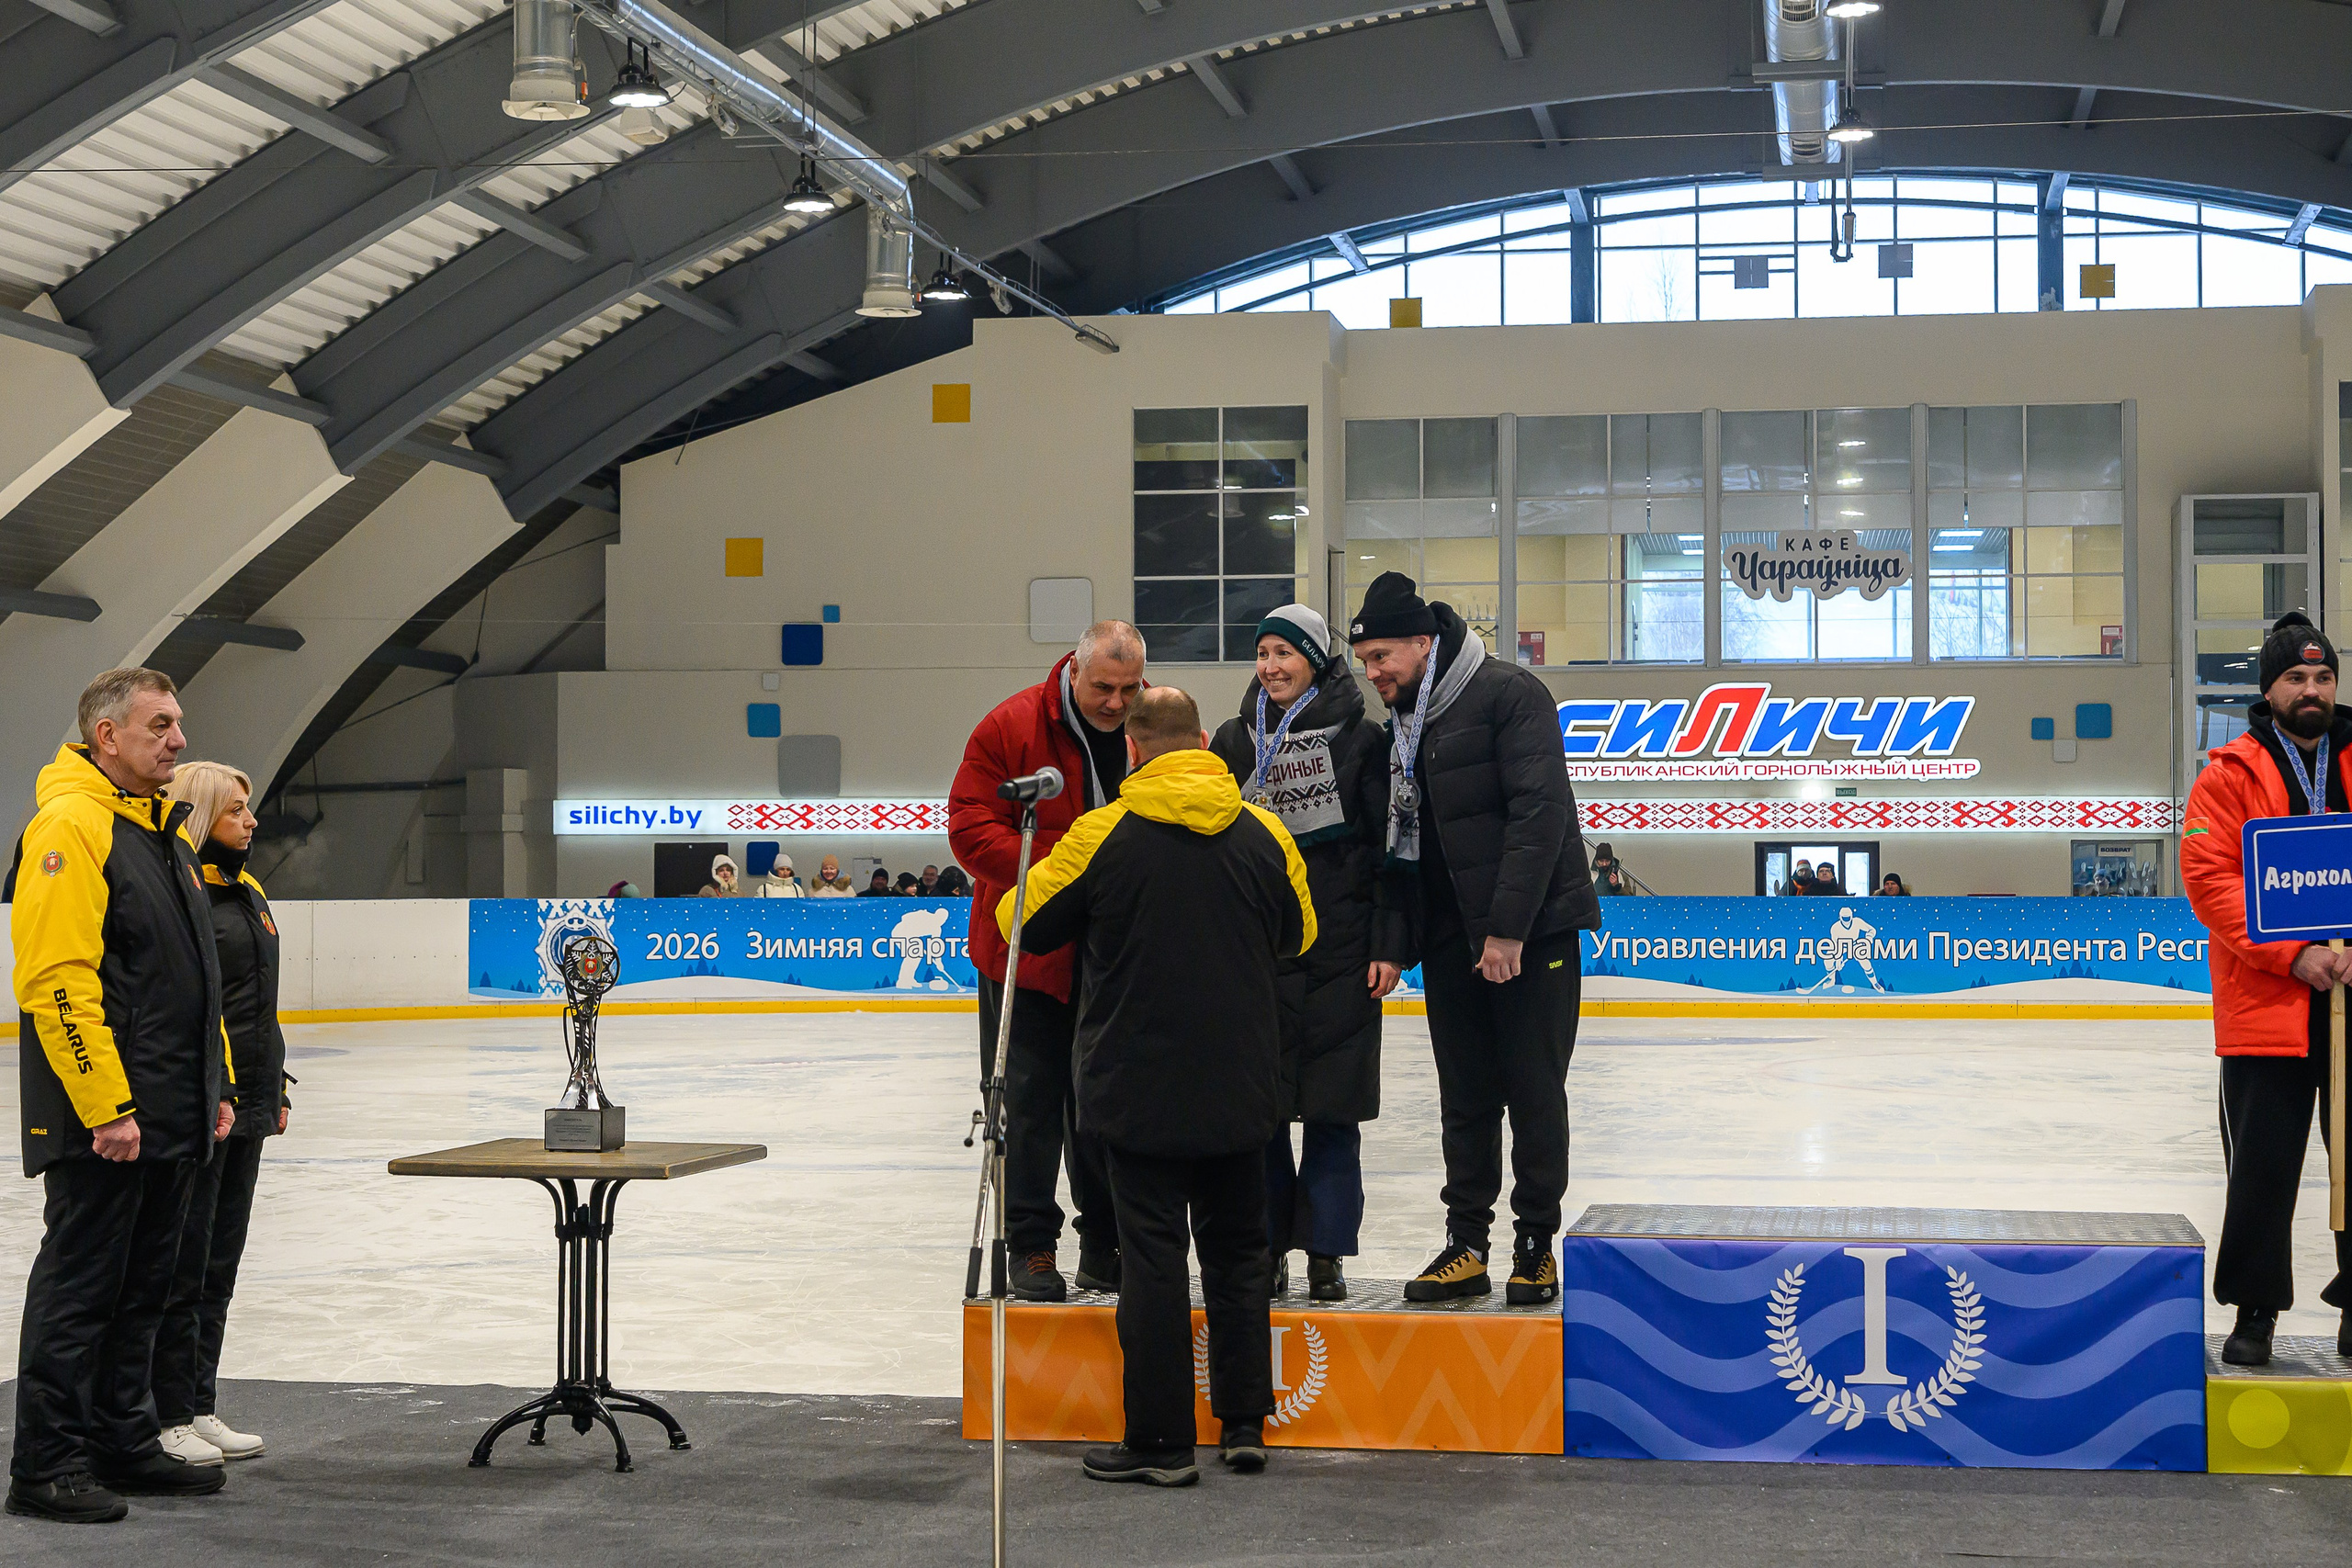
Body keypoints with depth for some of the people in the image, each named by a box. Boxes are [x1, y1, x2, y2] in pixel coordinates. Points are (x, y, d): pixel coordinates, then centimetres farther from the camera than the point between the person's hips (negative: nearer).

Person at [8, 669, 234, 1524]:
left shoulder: (163, 830, 16)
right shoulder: (70, 828, -15)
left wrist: (214, 1089, 19)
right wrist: (107, 1107, -23)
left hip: (168, 1118, 9)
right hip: (102, 1121, -9)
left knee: (141, 1290, 15)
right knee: (79, 1288, -2)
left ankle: (124, 1445, 24)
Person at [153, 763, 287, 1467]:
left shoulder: (248, 892, 15)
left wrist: (275, 1090, 20)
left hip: (245, 1103, 9)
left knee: (221, 1263, 13)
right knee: (184, 1264, -2)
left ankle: (201, 1408, 20)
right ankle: (168, 1417, 7)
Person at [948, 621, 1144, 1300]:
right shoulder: (1011, 729, -10)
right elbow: (970, 828, -12)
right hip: (1029, 952, -3)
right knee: (1031, 1101, 2)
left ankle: (1106, 1244, 24)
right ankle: (1032, 1246, 11)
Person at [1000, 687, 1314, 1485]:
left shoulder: (1101, 835, -11)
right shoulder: (1264, 834, -2)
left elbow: (1024, 924, 1)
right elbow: (1298, 935, 14)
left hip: (1139, 1088, -3)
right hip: (1239, 1089, 3)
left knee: (1152, 1251, 2)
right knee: (1237, 1247, 16)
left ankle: (1161, 1440, 4)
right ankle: (1244, 1423, 19)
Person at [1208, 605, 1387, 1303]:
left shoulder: (1359, 738, 0)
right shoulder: (1235, 739, 9)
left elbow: (1387, 845, -1)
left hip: (1339, 946, -2)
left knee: (1333, 1102, 1)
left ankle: (1326, 1250, 10)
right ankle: (1267, 1244, 14)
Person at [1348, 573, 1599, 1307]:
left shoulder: (1509, 694, -10)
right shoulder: (1400, 727, 13)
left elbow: (1539, 812, -18)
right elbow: (1398, 843, 16)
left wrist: (1508, 928, -21)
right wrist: (1392, 943, 5)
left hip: (1532, 932, -6)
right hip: (1450, 939, 6)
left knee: (1534, 1092, 0)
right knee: (1465, 1099, 7)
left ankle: (1536, 1244, 9)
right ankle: (1467, 1245, 12)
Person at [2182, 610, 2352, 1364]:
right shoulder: (2230, 776, 1)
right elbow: (2207, 877, -8)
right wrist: (2292, 954, -15)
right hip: (2265, 1004, -2)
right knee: (2263, 1165, 2)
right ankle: (2255, 1308, 14)